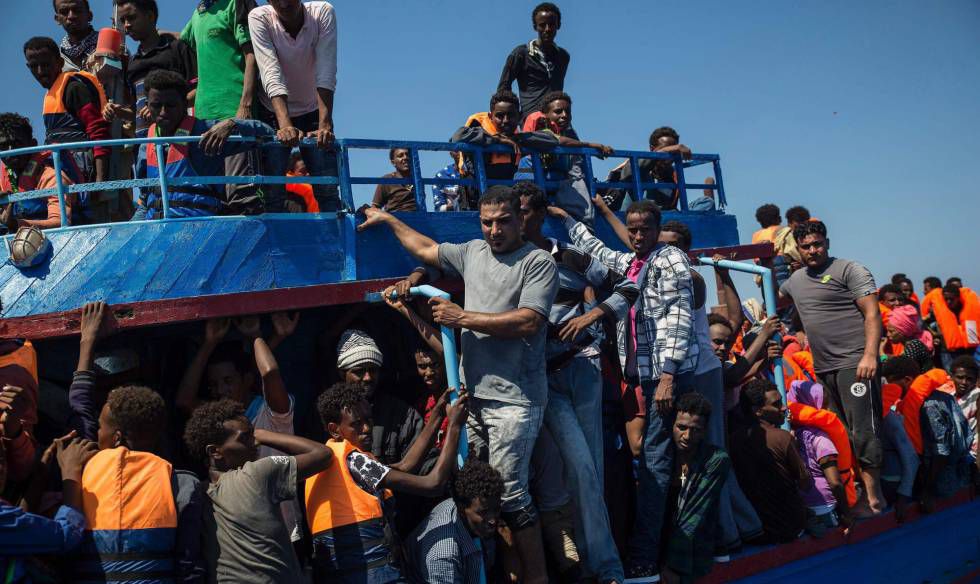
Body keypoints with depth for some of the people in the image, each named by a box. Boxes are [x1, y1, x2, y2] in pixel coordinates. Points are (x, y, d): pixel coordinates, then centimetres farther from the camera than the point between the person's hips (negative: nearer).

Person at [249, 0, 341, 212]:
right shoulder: (259, 17, -20)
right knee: (271, 190, -9)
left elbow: (326, 73, -28)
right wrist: (285, 124, -45)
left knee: (328, 189, -7)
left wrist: (325, 125, -40)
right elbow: (271, 72, -32)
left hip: (313, 110, 1)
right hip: (273, 112, -1)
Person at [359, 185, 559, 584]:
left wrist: (463, 318, -12)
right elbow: (426, 250, 33)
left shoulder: (539, 262, -4)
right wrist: (388, 219, 37)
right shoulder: (473, 252, 15)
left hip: (514, 398, -6)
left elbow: (527, 323, -16)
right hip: (473, 391, 6)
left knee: (509, 494, -9)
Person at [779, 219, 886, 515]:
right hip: (823, 367, 7)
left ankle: (872, 496, -8)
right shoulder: (796, 280, 19)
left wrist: (870, 355, -19)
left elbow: (872, 313, -10)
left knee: (862, 430, -12)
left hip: (855, 362, -7)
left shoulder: (849, 270, -2)